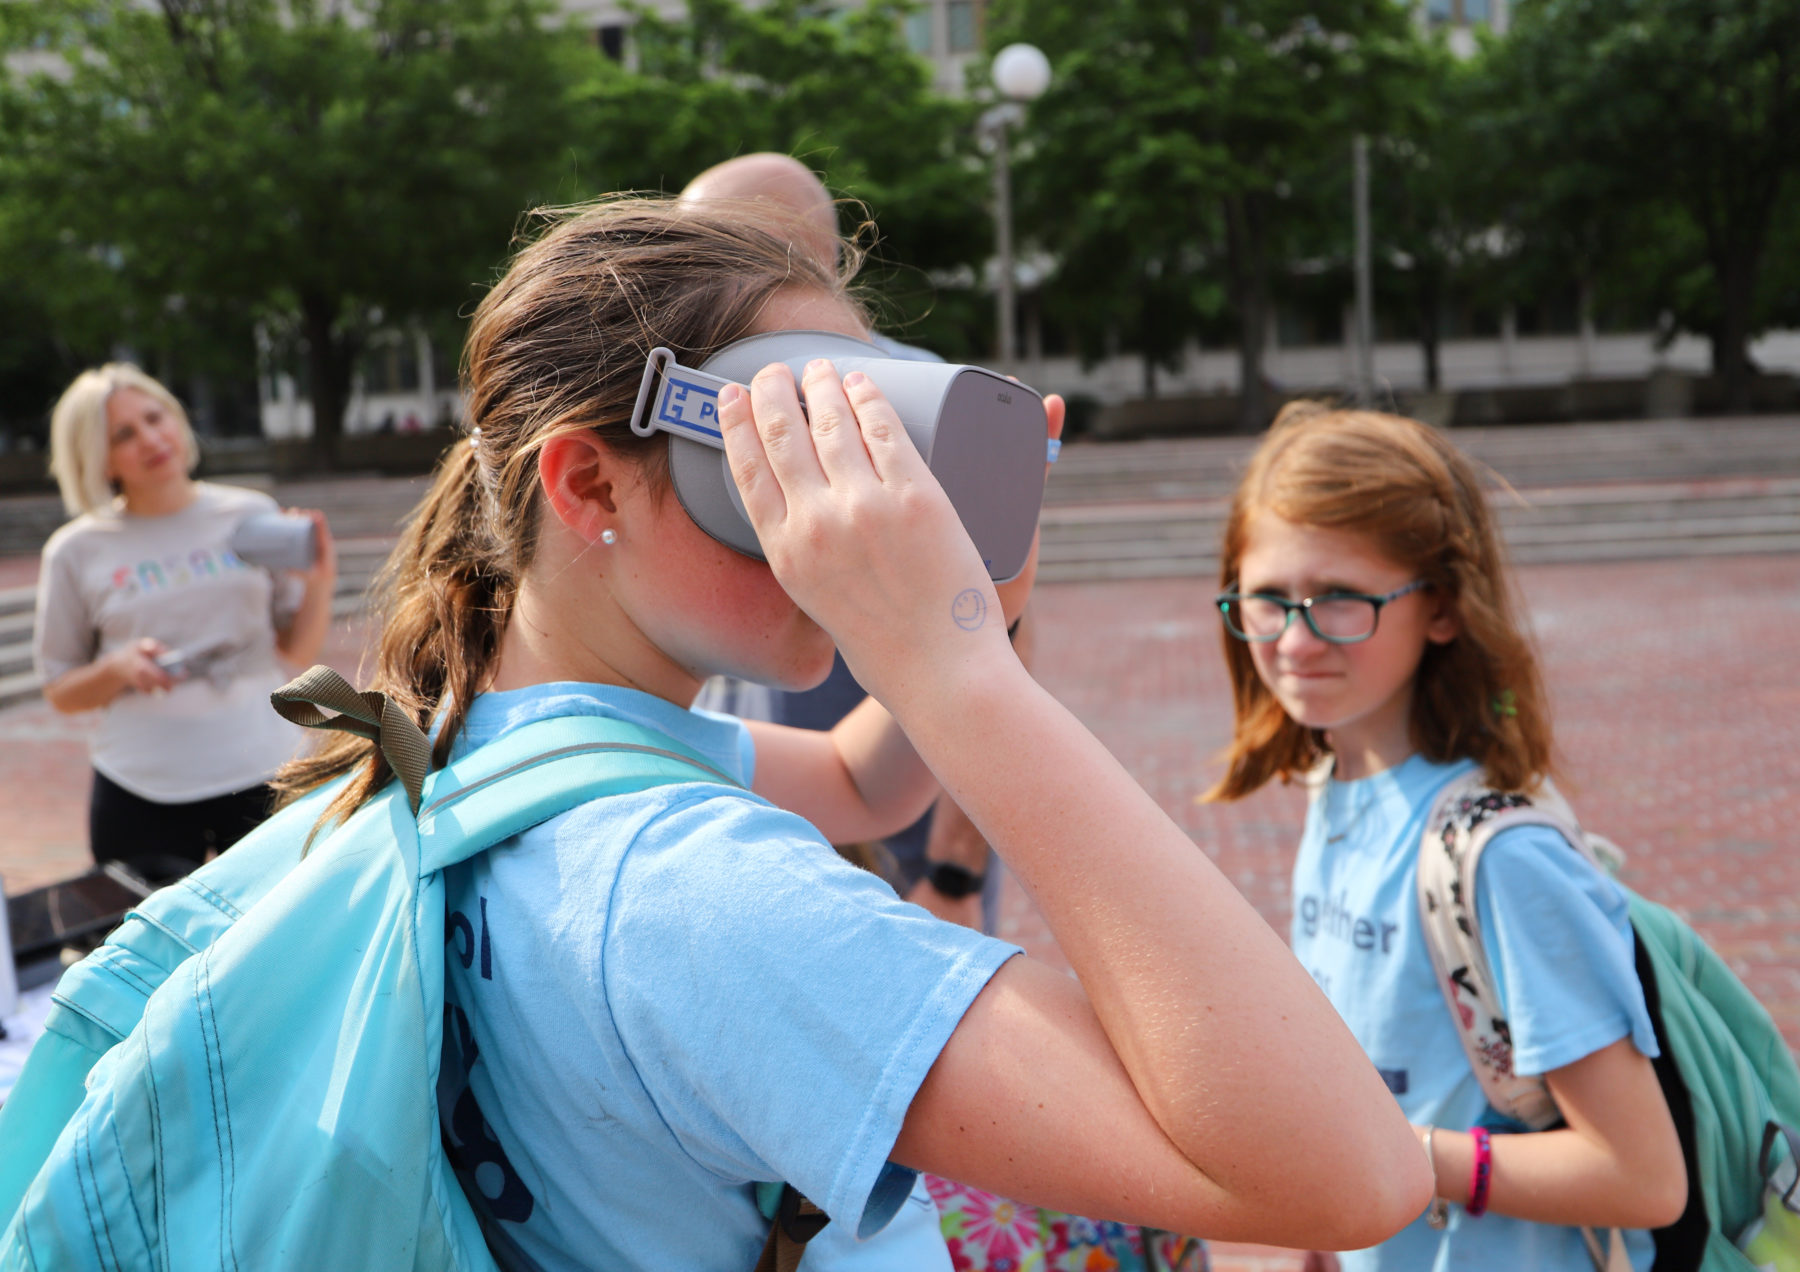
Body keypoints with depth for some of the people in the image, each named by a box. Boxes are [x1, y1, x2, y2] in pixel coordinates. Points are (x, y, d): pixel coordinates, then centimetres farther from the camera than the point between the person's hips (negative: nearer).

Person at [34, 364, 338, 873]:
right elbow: (59, 693, 7)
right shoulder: (77, 552, 2)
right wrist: (118, 668, -12)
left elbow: (298, 652, 7)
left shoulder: (252, 515, 3)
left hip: (262, 773, 1)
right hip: (142, 791, 0)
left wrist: (319, 586, -10)